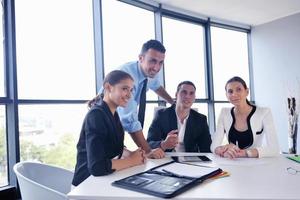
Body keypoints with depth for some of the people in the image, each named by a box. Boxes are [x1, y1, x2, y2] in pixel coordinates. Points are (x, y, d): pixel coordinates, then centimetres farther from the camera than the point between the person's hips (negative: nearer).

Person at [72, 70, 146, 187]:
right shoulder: (96, 115, -22)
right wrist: (132, 160, -17)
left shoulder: (113, 113, 4)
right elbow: (97, 166, -29)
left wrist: (131, 154, -8)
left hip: (106, 178, 7)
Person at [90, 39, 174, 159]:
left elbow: (156, 86, 15)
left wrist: (174, 103, 15)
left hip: (119, 122, 7)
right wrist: (148, 151, -41)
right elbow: (130, 120, -40)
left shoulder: (150, 72, -11)